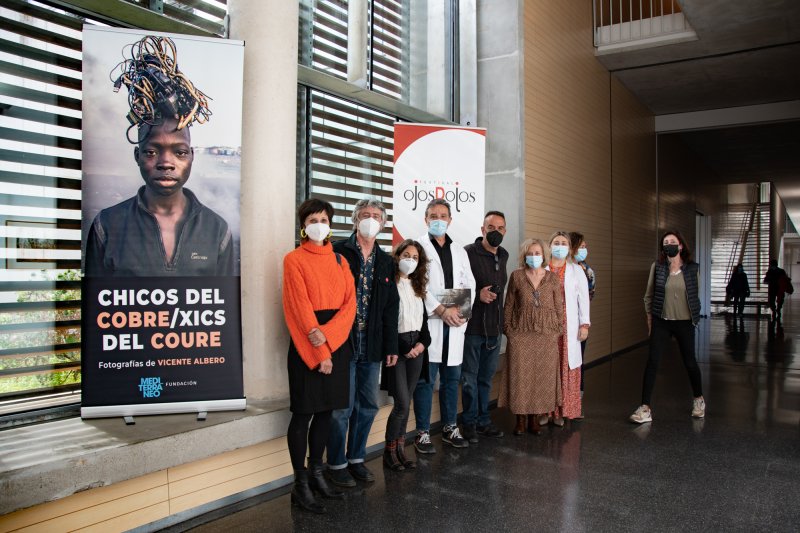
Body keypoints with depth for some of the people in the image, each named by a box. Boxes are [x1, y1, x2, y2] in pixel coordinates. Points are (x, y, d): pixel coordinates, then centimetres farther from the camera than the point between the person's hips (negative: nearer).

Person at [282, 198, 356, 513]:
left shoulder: (340, 260, 12)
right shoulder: (294, 260, -4)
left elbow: (350, 303, 1)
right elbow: (301, 309, -11)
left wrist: (326, 333, -15)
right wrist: (319, 353, -14)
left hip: (337, 342, 5)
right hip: (307, 346, -5)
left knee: (326, 411, 12)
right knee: (303, 413, 0)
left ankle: (316, 474, 26)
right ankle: (301, 486, 10)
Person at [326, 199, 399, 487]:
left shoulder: (386, 261, 13)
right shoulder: (338, 252, -4)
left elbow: (391, 307, 13)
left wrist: (391, 345, 9)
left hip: (372, 346, 6)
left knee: (368, 405, 12)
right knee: (342, 407, 1)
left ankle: (356, 458, 29)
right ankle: (336, 464, 18)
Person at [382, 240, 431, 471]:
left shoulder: (416, 287, 14)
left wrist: (423, 343, -1)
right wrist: (404, 348, -11)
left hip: (416, 349, 6)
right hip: (397, 347, -6)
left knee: (405, 403, 10)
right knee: (402, 404, -7)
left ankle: (400, 450, 19)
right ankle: (389, 450, 10)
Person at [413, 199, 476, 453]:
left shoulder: (460, 251, 17)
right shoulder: (418, 247, 0)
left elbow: (469, 284, 12)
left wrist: (463, 309, -6)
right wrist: (440, 310, -16)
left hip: (455, 324, 5)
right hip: (429, 322, -5)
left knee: (452, 378, 12)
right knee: (426, 379, -1)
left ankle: (450, 428, 24)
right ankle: (423, 432, 9)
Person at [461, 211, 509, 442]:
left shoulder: (503, 255, 11)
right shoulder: (468, 253, -12)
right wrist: (478, 294, -24)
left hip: (494, 327, 7)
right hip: (473, 326, -6)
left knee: (486, 377, 16)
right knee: (470, 377, 4)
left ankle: (483, 421, 27)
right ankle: (469, 423, 17)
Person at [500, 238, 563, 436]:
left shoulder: (553, 278, 6)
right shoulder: (516, 276, 2)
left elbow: (559, 307, 7)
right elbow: (509, 306, 5)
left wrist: (559, 331, 3)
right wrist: (507, 329, 2)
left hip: (546, 336, 1)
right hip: (520, 335, -1)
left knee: (542, 376, 5)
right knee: (520, 375, 1)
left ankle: (535, 418, 18)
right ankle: (521, 418, 13)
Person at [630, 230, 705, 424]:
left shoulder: (692, 268, -3)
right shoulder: (657, 267, -3)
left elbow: (696, 295, 7)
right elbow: (649, 295, 4)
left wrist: (695, 317, 10)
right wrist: (649, 317, 5)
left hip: (685, 323, 0)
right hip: (661, 322, 0)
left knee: (690, 362, 12)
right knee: (652, 362, -6)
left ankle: (698, 399, 38)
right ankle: (645, 408, -2)